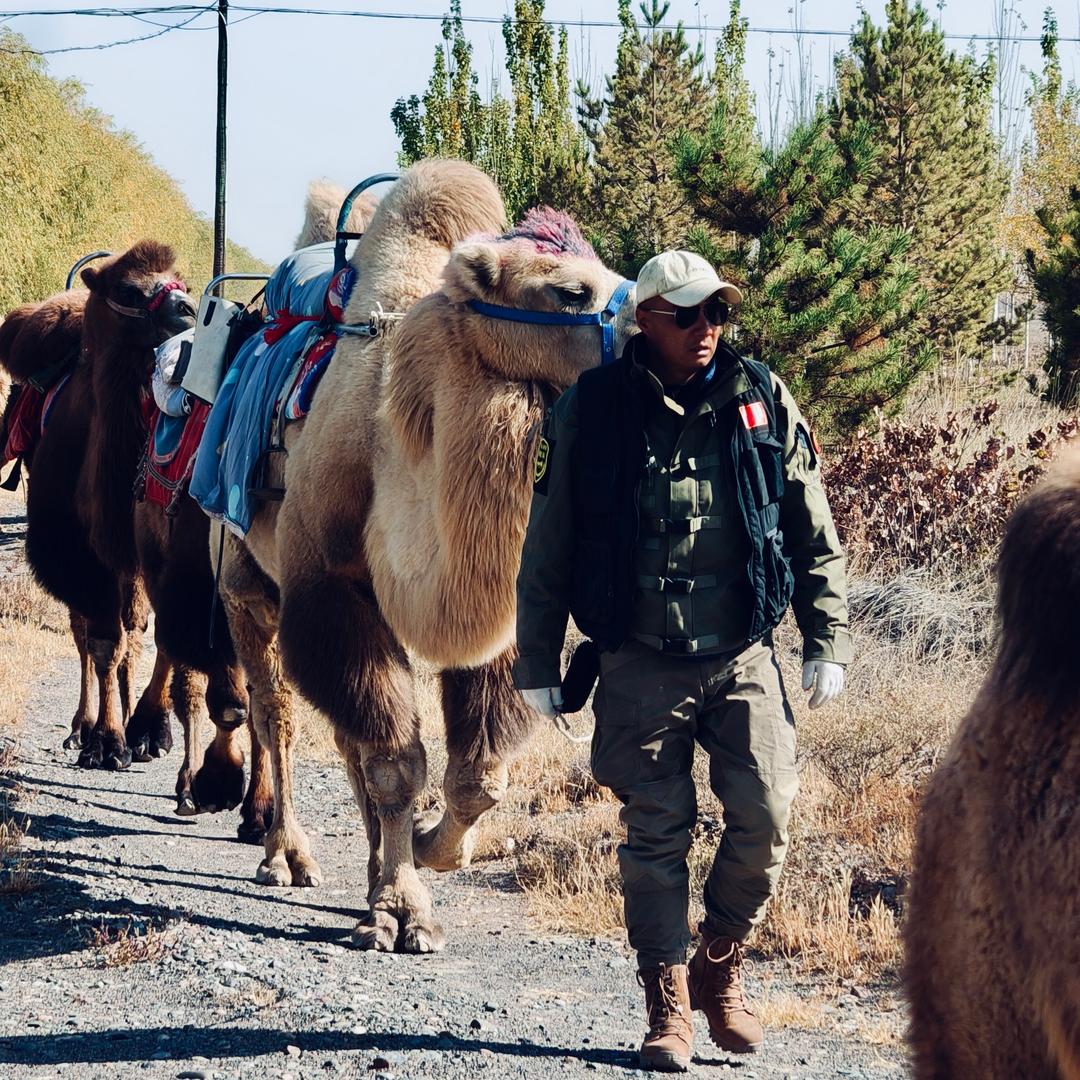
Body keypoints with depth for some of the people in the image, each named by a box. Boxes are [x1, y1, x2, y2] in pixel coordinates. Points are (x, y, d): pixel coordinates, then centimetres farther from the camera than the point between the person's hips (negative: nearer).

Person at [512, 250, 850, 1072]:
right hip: (642, 664, -1)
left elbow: (816, 536, 10)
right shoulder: (589, 412, -1)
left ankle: (719, 970, 19)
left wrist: (828, 643, 5)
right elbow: (546, 548, 5)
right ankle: (668, 1006, 15)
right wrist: (538, 667, 3)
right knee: (656, 835, 2)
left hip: (743, 657, 1)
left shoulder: (763, 402, 4)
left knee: (766, 819, -5)